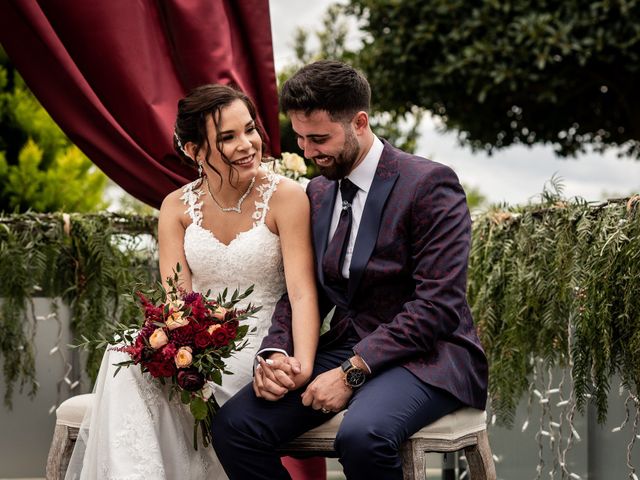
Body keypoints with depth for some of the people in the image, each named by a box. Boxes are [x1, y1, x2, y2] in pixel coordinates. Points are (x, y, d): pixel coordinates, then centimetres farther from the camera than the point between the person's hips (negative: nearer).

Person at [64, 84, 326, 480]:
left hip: (263, 347, -3)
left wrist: (302, 364, -33)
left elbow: (302, 293, -14)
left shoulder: (285, 197, -6)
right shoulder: (178, 207, 5)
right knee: (128, 355, -28)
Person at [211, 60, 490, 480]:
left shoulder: (430, 184, -11)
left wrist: (353, 371, -22)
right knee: (234, 426, -15)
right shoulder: (318, 192, 13)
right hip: (345, 348, 7)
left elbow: (438, 305, -18)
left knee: (361, 436, -37)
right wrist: (274, 352, -6)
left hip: (424, 356, -6)